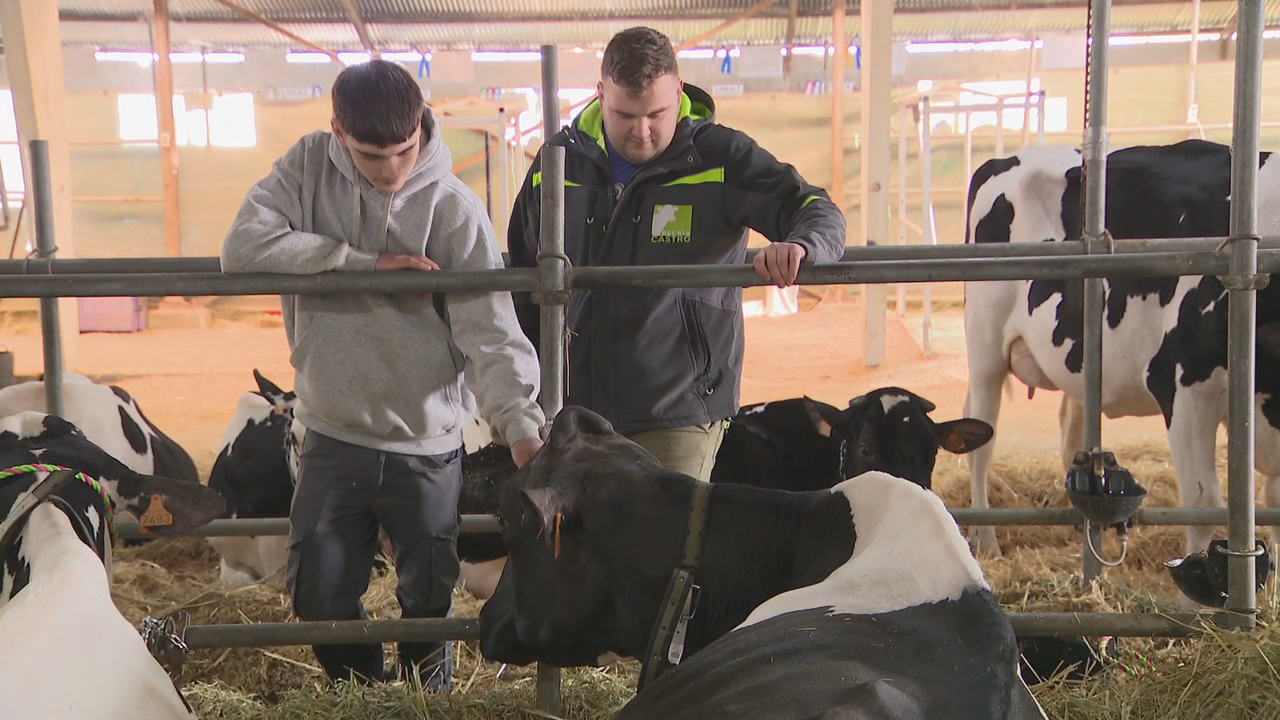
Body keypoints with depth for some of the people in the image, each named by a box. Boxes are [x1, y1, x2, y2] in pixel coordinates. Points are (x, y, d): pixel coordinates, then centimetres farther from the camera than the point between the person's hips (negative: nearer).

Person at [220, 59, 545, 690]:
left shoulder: (455, 208, -12)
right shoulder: (308, 166, -5)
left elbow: (492, 335, -17)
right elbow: (242, 248, -18)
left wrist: (520, 423, -32)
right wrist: (365, 262, -20)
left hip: (428, 445, -2)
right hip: (332, 436, 2)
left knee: (428, 601, 10)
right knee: (319, 596, 11)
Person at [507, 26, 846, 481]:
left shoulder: (720, 158, -5)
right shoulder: (560, 161, 4)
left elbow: (821, 214, -9)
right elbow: (521, 277, 14)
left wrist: (799, 245, -35)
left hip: (680, 414, -3)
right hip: (572, 410, 4)